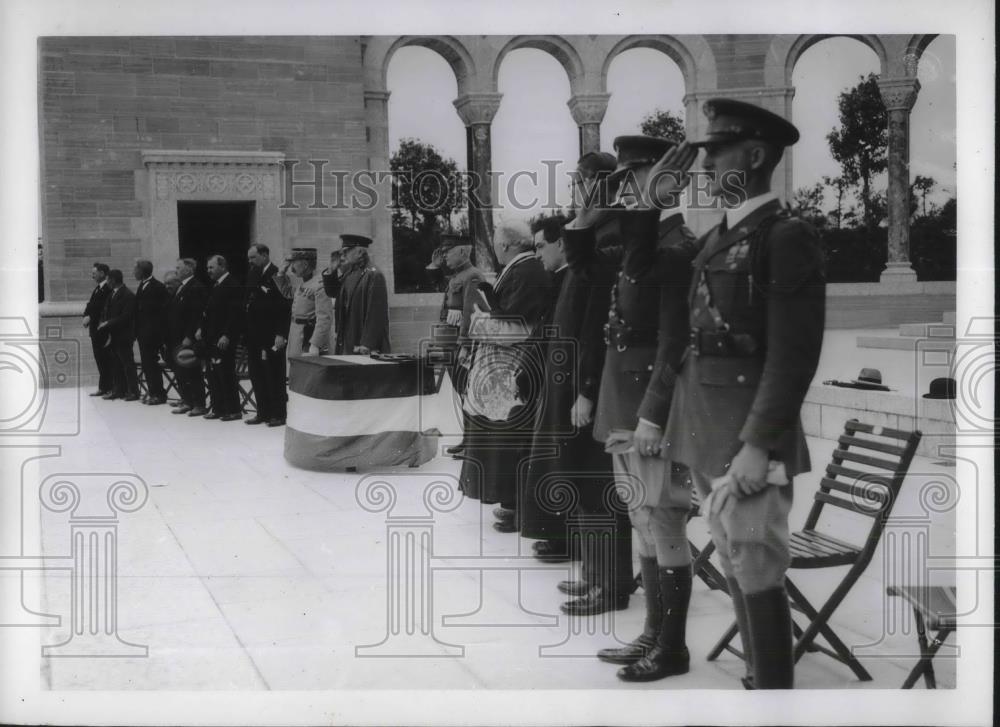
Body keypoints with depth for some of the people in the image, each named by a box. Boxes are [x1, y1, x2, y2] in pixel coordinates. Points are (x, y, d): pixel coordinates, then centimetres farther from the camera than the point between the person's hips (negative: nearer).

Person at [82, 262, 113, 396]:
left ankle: (106, 387, 1)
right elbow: (91, 304, 14)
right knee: (100, 359, 11)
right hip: (95, 329, 9)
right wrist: (86, 316, -3)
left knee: (105, 359, -4)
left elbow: (104, 309, -20)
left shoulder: (108, 289, -14)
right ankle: (103, 387, 16)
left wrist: (90, 317, -16)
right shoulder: (97, 288, 16)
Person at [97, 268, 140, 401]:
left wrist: (108, 324, -17)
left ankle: (133, 391, 2)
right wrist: (104, 323, -3)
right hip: (113, 335, 8)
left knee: (127, 364, -3)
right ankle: (117, 390, 17)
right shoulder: (112, 294, 13)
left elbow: (125, 317, -19)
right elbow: (107, 311, 16)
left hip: (123, 336, -8)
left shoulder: (128, 295, -14)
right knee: (116, 364, 11)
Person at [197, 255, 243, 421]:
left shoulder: (233, 285, -11)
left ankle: (233, 410, 1)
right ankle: (217, 408, 15)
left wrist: (226, 336, -22)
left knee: (226, 374, -5)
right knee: (213, 375, 9)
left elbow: (235, 314, -17)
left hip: (224, 340, -9)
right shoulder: (215, 286, 17)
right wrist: (202, 328, 10)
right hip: (211, 338, 9)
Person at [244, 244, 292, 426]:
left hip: (271, 336, -7)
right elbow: (249, 303, 16)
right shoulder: (252, 276, 13)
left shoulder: (277, 275, -11)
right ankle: (263, 413, 19)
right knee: (256, 375, 10)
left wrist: (280, 334, -19)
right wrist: (246, 329, 8)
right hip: (254, 334, 8)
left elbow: (284, 307, -15)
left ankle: (278, 414, 7)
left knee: (274, 375, -1)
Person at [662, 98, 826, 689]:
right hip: (707, 432, 8)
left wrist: (759, 445, -21)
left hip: (749, 431, -8)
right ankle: (758, 677, 24)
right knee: (736, 570, 14)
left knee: (759, 576, -5)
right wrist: (686, 428, 14)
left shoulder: (788, 236, -10)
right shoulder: (716, 239, 15)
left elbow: (794, 355, -17)